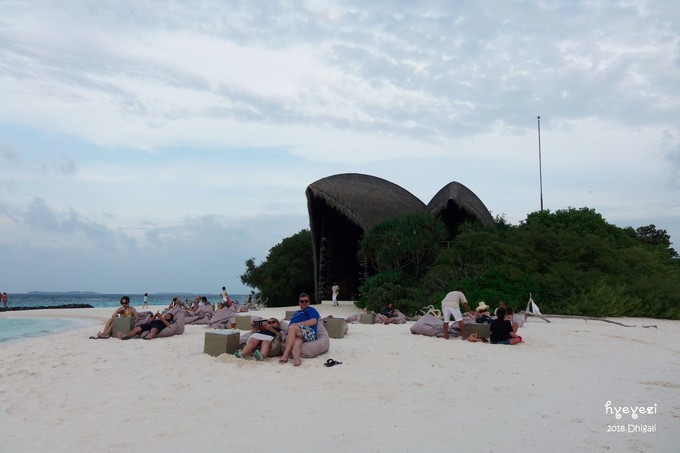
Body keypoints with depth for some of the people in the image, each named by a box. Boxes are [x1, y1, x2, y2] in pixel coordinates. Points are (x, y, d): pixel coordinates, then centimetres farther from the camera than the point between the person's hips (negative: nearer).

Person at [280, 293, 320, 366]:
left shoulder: (311, 310, 19)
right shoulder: (296, 313, 39)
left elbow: (314, 321, -1)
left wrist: (297, 324, -8)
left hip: (309, 332, -4)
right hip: (295, 333, 5)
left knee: (292, 327, -34)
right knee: (296, 343, -33)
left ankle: (285, 355, -40)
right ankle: (296, 359, -61)